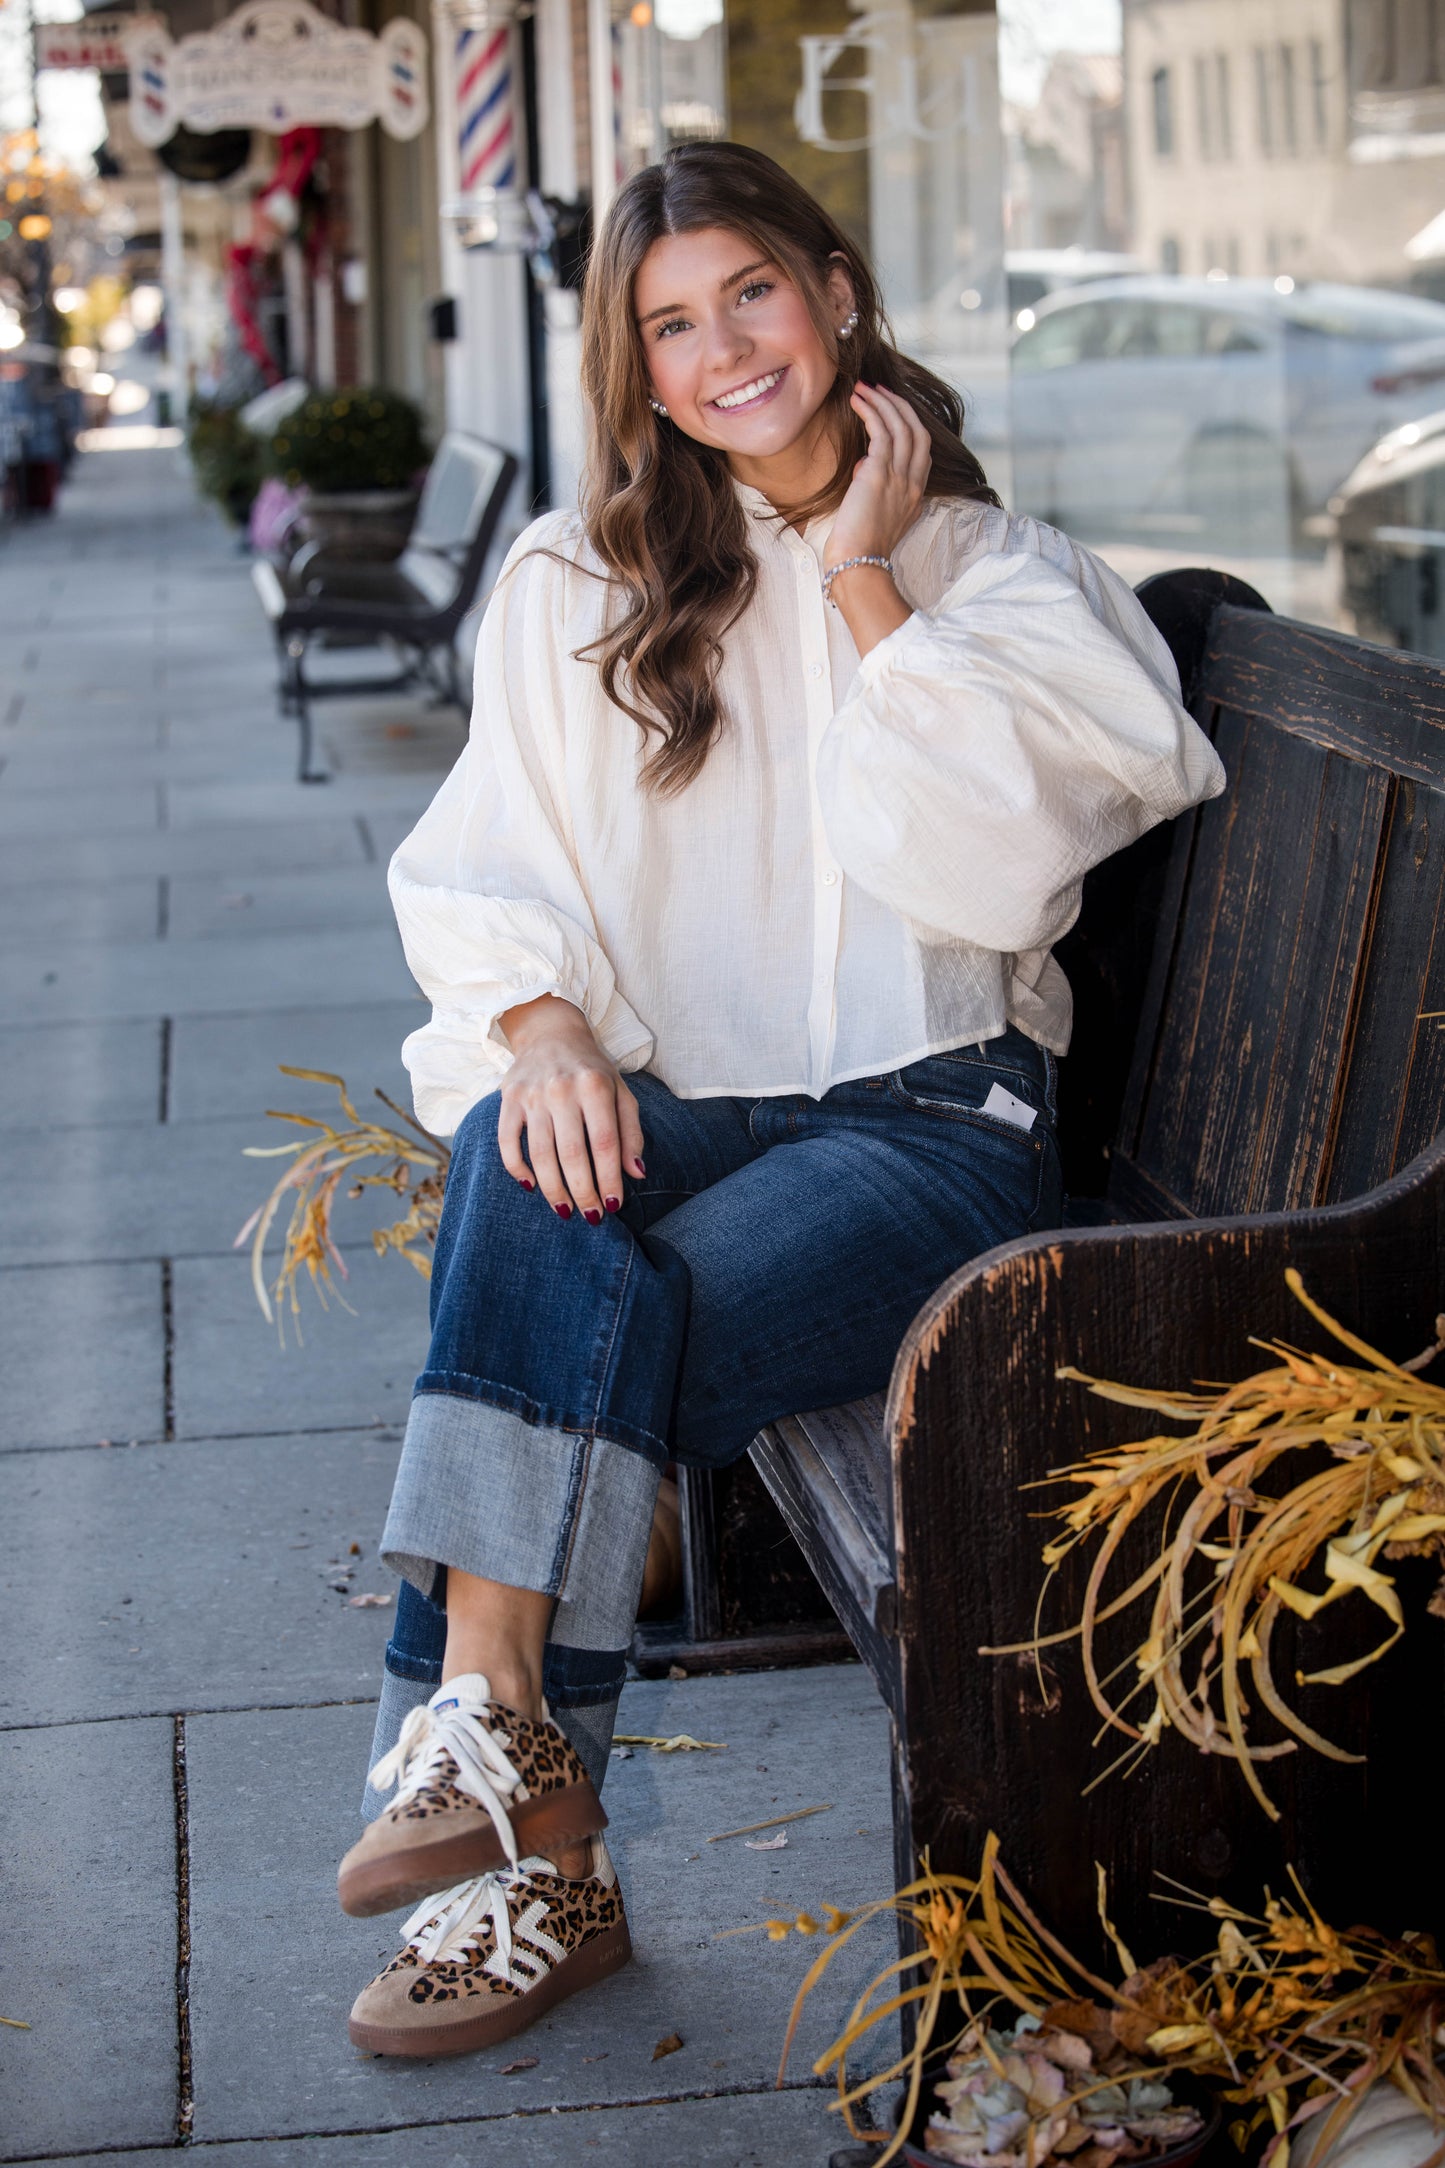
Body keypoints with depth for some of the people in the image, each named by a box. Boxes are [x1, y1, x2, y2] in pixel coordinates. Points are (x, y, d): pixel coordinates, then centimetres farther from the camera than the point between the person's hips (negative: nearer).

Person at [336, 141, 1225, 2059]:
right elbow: (488, 867, 7)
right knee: (528, 1182, -33)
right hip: (670, 1102, 2)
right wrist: (539, 1022, -15)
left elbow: (986, 873, -10)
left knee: (587, 1338, -29)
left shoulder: (994, 572, 7)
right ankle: (528, 1832, -34)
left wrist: (866, 574, -6)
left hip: (924, 1122, -2)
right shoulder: (575, 586, 15)